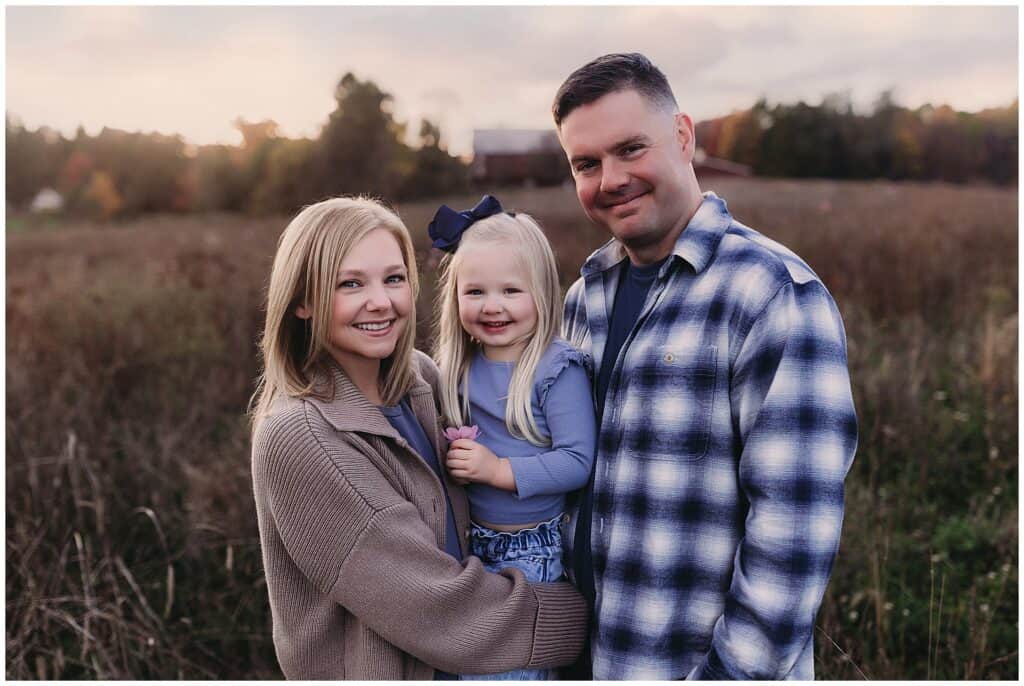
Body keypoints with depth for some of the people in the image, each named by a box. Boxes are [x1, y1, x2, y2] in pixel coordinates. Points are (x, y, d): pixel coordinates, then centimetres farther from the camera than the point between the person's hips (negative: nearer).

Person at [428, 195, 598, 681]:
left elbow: (578, 461, -23)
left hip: (536, 549, -6)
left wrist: (496, 469, -24)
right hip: (477, 543, 6)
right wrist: (456, 452, -6)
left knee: (512, 666, 1)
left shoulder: (557, 368, -18)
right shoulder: (460, 368, 1)